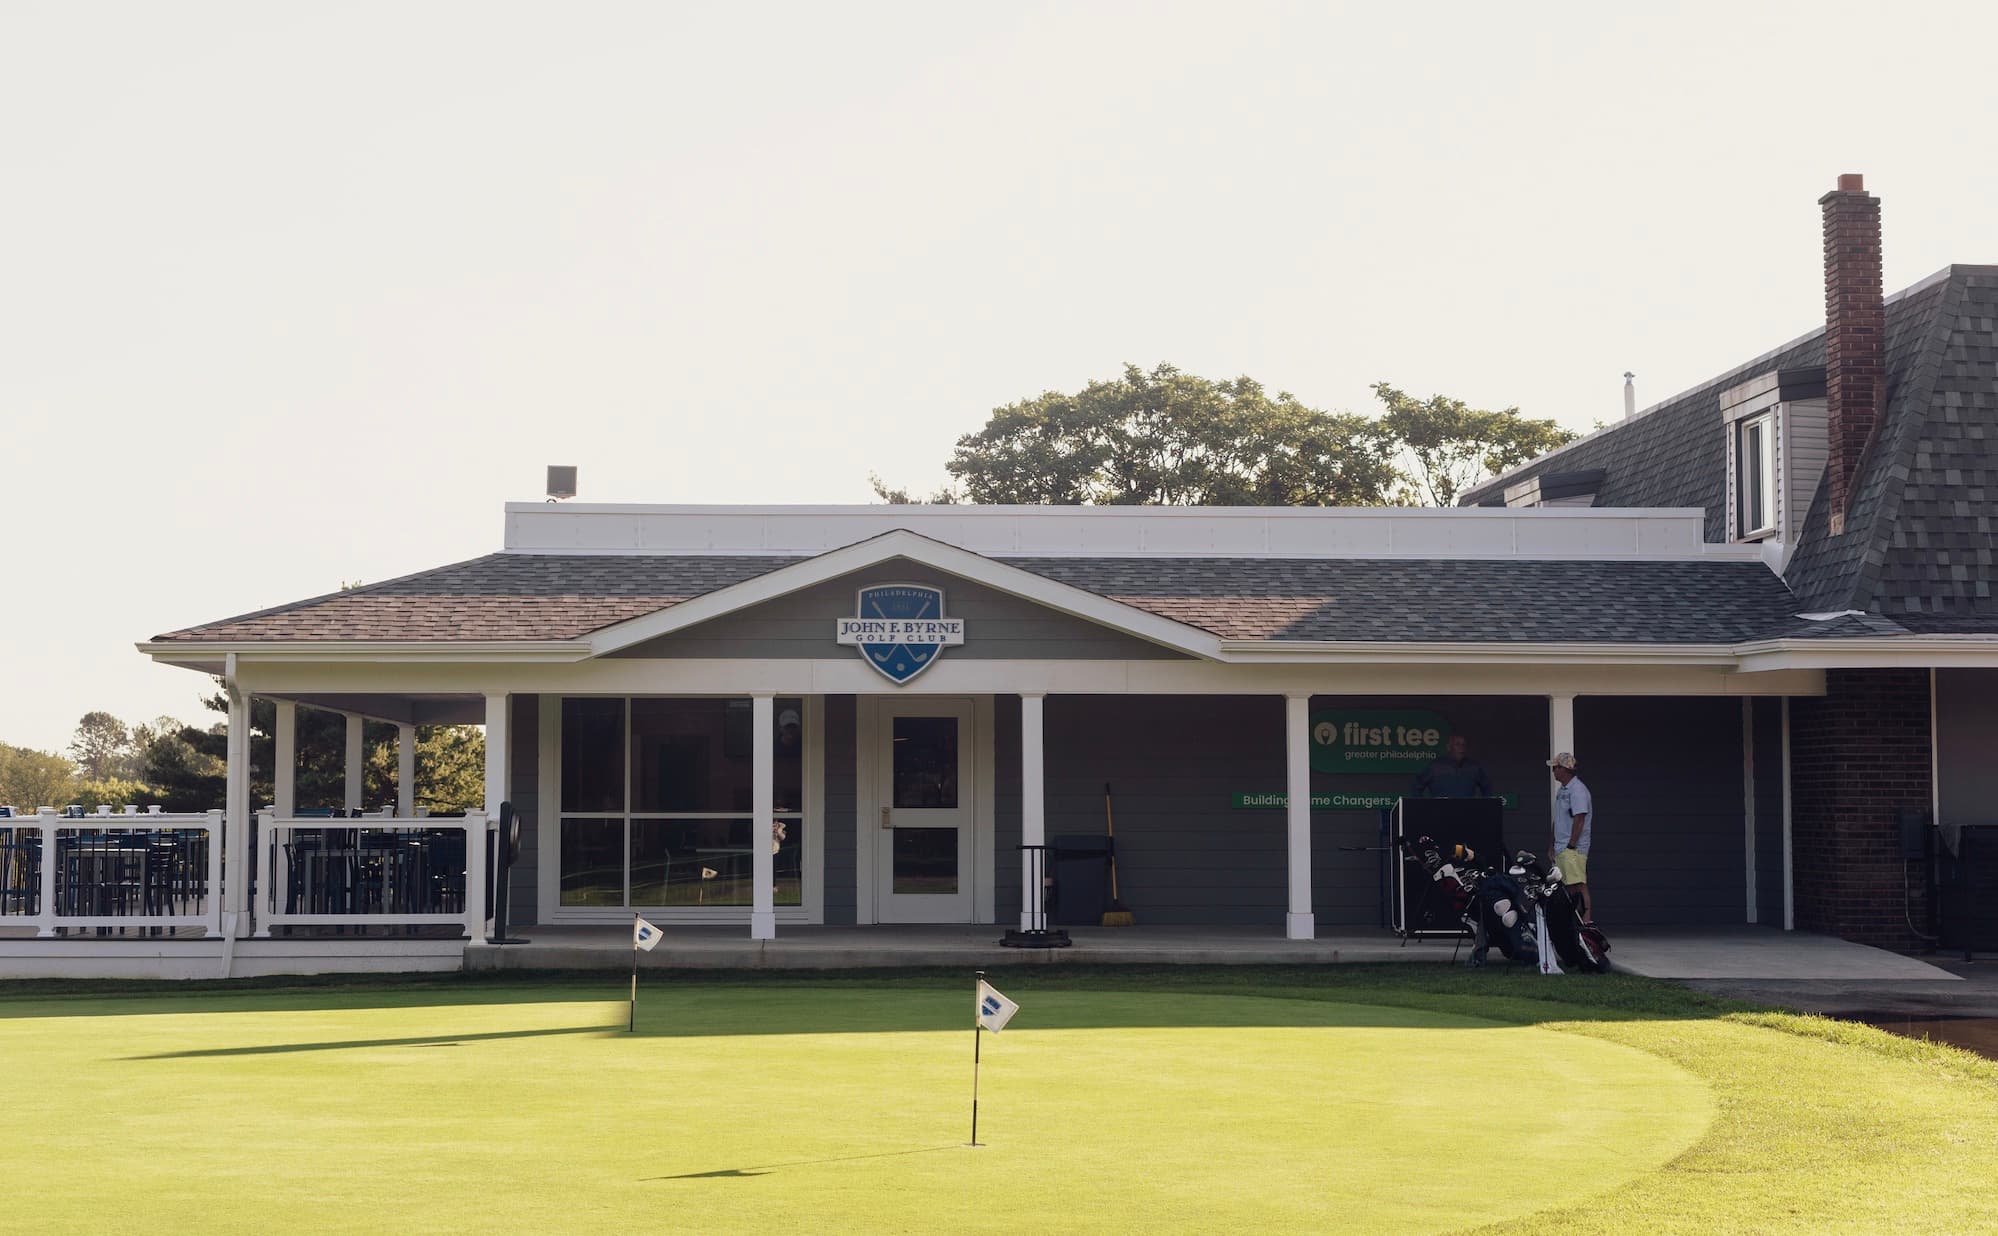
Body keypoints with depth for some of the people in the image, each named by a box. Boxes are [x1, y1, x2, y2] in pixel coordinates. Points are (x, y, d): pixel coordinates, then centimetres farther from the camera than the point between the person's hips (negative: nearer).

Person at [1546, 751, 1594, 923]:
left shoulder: (1577, 790, -12)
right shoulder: (1562, 791, 19)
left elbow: (1579, 819, -18)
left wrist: (1571, 845, -19)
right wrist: (1553, 845, 21)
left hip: (1573, 849, -9)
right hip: (1561, 849, 9)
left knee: (1579, 885, -13)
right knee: (1566, 886, 9)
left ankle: (1587, 919, -16)